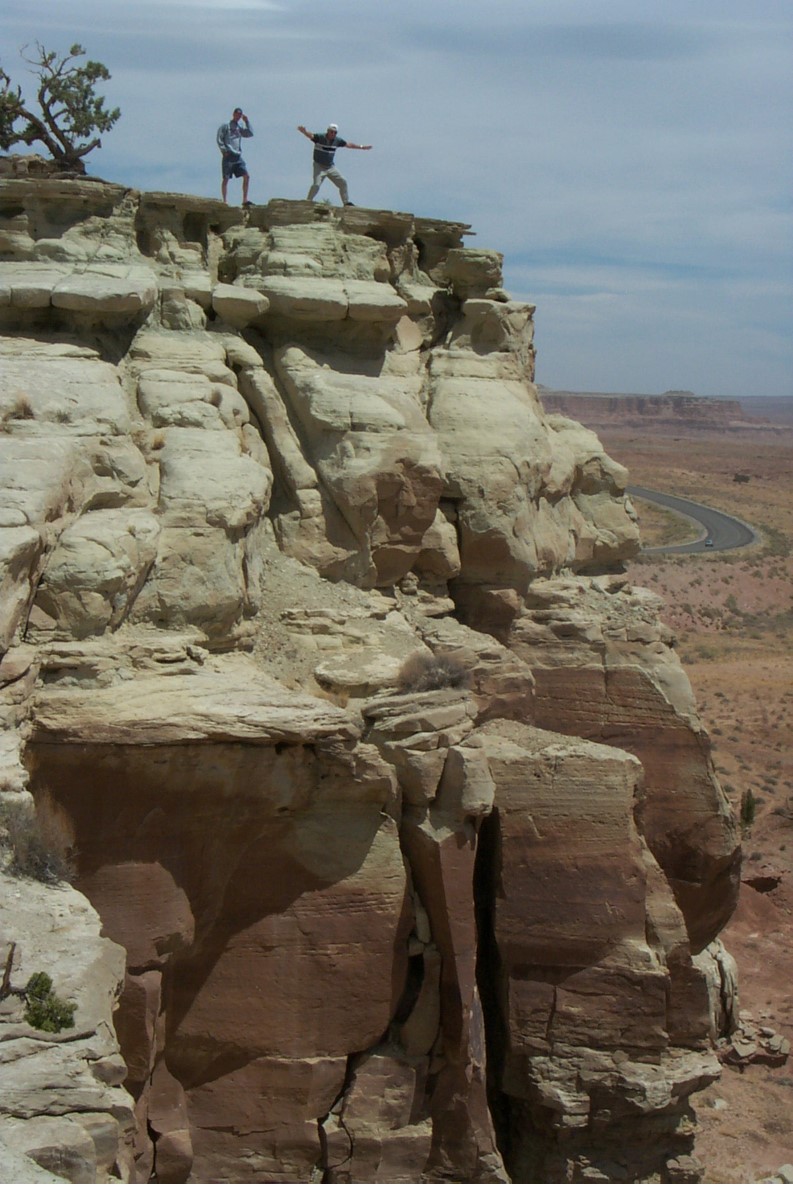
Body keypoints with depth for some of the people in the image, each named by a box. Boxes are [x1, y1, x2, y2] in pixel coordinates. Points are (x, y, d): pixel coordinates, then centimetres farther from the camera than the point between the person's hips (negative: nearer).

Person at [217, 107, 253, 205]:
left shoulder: (239, 128, 18)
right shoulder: (225, 126, 1)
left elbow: (250, 133, 9)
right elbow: (219, 139, -4)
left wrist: (247, 122, 6)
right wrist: (224, 150, -12)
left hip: (238, 157, 6)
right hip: (228, 156, -6)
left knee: (247, 176, -3)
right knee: (226, 179, -4)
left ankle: (245, 200, 0)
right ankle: (224, 201, -2)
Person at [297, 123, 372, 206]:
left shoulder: (337, 140, 0)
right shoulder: (319, 137, -13)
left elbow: (348, 144, 14)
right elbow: (310, 135, -29)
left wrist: (361, 147, 18)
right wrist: (304, 131, -52)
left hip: (331, 167, 5)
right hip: (319, 166, -5)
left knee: (342, 183, 5)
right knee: (316, 184, -20)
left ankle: (347, 202, 19)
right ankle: (308, 202, -3)